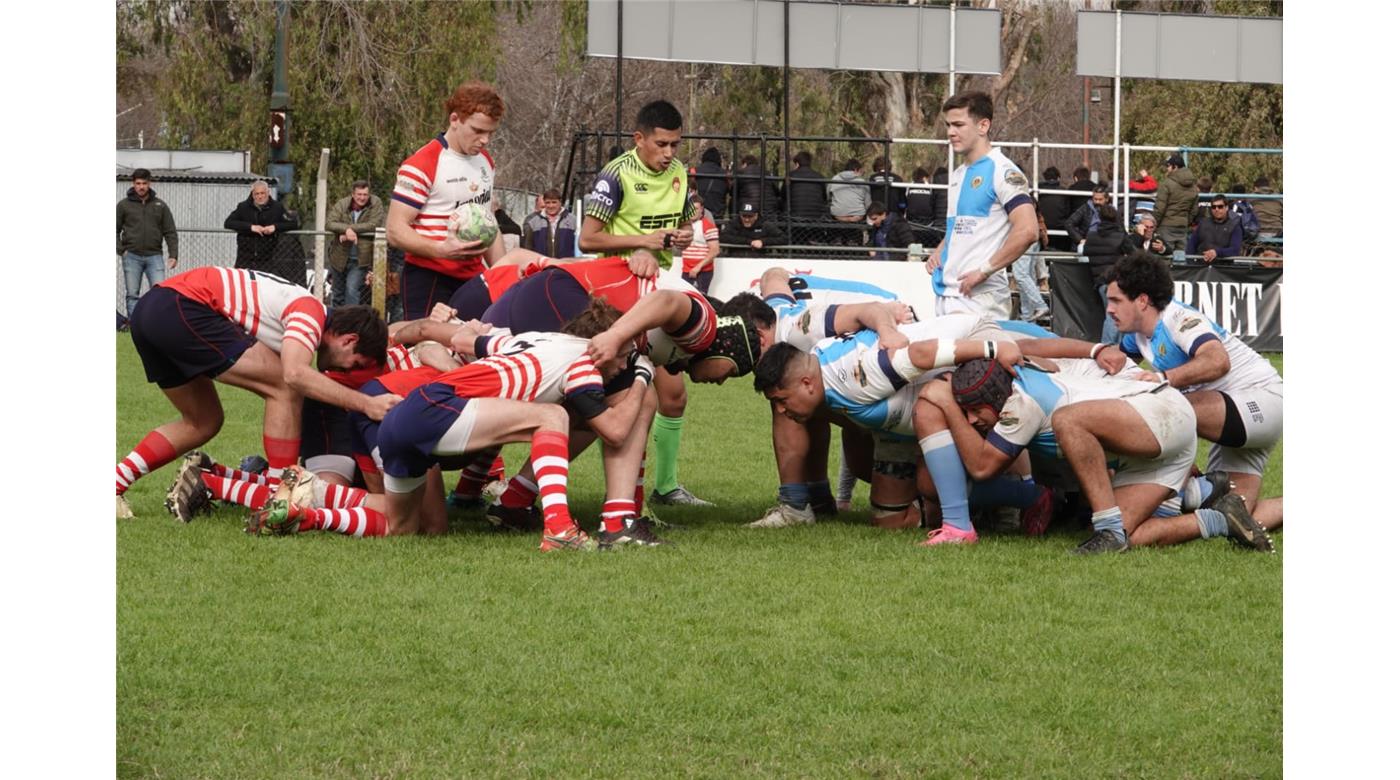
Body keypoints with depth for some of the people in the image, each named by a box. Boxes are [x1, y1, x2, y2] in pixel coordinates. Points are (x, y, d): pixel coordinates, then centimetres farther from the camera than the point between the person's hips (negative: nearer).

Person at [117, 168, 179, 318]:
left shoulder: (160, 206, 10)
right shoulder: (124, 205, 6)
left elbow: (170, 232, 9)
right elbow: (115, 230, 9)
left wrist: (173, 255, -1)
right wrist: (121, 250, -3)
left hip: (154, 256, 0)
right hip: (132, 256, 0)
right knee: (132, 294, 0)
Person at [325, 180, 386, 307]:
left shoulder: (375, 203, -8)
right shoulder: (342, 204, -5)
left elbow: (374, 225, -19)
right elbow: (329, 223, -15)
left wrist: (351, 229, -22)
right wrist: (347, 229, -31)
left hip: (360, 259, -3)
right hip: (340, 257, 3)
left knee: (352, 289, -18)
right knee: (338, 294, 16)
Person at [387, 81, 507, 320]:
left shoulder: (486, 163, 16)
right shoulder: (422, 165, -10)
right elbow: (396, 231, -14)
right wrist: (442, 250, -29)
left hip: (473, 279, 7)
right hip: (430, 281, -7)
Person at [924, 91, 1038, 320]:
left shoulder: (1002, 172, -9)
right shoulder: (957, 176, 19)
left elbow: (1026, 231, -19)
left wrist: (984, 270, -18)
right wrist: (938, 253, 11)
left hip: (980, 297, -8)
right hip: (945, 295, 8)